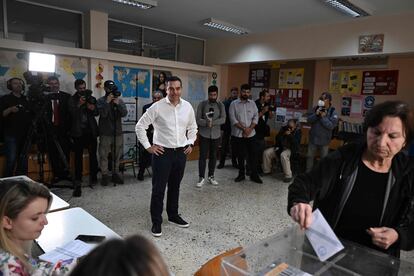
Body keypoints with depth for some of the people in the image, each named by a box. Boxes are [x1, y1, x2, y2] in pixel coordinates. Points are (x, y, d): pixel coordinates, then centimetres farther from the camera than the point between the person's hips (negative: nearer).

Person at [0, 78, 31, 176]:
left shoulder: (26, 100, 16)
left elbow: (31, 116, 23)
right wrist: (10, 110, -20)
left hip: (25, 135, 4)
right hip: (11, 135, -4)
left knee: (24, 162, 5)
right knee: (11, 161, -9)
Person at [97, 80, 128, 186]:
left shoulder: (120, 100, 6)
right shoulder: (101, 101, -1)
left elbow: (124, 114, -7)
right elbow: (103, 114, -15)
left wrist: (118, 104, -18)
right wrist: (107, 102, -19)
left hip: (118, 132, 3)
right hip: (105, 133, -2)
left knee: (117, 155, 10)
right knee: (104, 155, 1)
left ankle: (115, 174, 21)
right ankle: (104, 175, 12)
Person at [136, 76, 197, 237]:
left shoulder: (187, 107, 2)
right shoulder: (157, 107, -10)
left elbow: (192, 128, 18)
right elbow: (140, 126, -5)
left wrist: (190, 144, 8)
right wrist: (148, 146, -7)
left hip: (181, 152, 4)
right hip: (162, 152, -4)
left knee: (175, 186, 17)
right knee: (158, 188, 3)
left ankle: (173, 216, 34)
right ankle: (156, 222, 19)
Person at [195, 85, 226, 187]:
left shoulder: (221, 105, 3)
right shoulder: (202, 104, -2)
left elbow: (223, 119, -10)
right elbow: (198, 119, -9)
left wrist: (213, 123, -24)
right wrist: (206, 123, -25)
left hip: (216, 135, 2)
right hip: (204, 134, -2)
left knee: (213, 156, 10)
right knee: (203, 156, -2)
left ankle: (211, 176, 23)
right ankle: (201, 178, 7)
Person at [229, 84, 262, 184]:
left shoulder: (252, 103, 8)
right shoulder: (234, 104, -1)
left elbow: (256, 117, 3)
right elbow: (233, 119, -8)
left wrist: (249, 129, -11)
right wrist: (244, 129, -13)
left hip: (251, 134, 2)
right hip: (238, 134, -2)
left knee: (253, 154, 4)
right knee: (241, 155, 7)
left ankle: (254, 175, 15)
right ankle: (241, 174, 21)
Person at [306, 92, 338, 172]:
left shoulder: (333, 112, -10)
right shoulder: (316, 109, 1)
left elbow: (331, 126, -18)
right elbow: (309, 120, -4)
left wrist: (323, 117, -22)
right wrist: (316, 114, -20)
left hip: (324, 140, -3)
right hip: (313, 138, 4)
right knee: (309, 156, 14)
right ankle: (308, 172, 29)